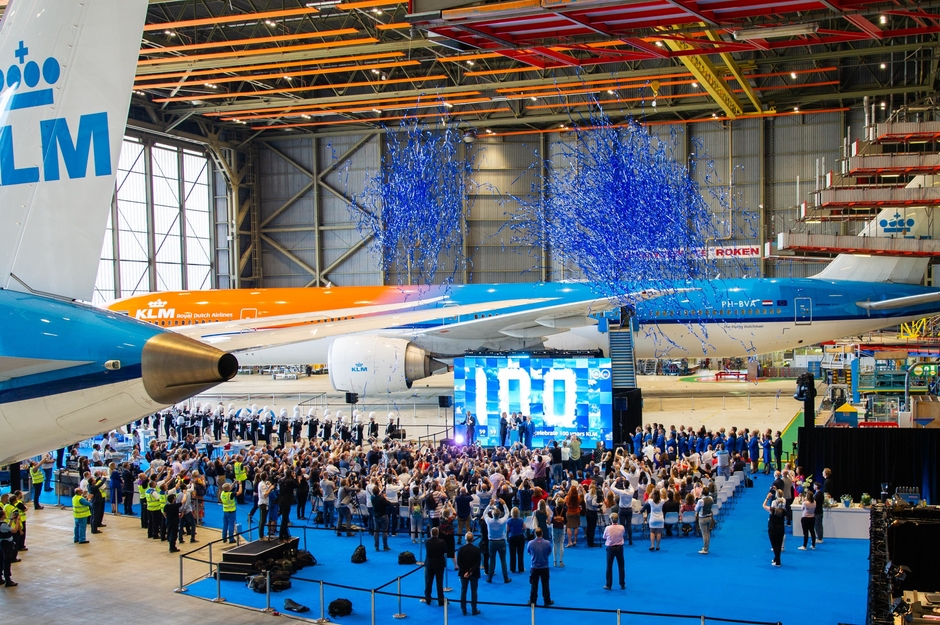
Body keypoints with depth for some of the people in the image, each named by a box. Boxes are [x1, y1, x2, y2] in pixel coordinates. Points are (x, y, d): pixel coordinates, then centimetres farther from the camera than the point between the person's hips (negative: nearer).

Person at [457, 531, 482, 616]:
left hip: (463, 573, 1)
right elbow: (478, 563, -12)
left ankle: (464, 610, 13)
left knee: (463, 591, 11)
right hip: (474, 574, -1)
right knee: (474, 592, 8)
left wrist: (465, 572, -8)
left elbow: (459, 563, -8)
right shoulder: (477, 549, -10)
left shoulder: (461, 549, -7)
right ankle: (474, 610, 12)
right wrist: (471, 571, -12)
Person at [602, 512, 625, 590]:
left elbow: (604, 537, -3)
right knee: (621, 567, 12)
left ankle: (608, 585, 11)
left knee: (609, 567, 8)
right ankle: (622, 584, 16)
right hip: (619, 548, 2)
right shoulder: (621, 527, -12)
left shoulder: (607, 528, -16)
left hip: (610, 548, -2)